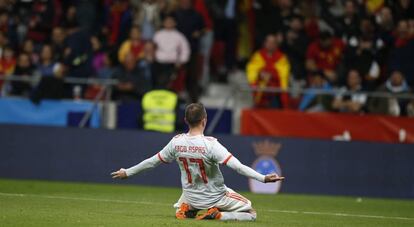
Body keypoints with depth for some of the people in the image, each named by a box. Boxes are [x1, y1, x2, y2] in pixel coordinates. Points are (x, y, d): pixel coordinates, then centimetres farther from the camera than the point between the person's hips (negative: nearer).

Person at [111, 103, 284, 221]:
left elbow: (152, 162, -2)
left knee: (179, 211, 40)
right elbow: (237, 166, -33)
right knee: (251, 214, 9)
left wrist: (127, 173, 12)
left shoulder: (176, 142, -13)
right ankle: (217, 215, -12)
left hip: (191, 198, 5)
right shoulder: (210, 144, -27)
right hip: (216, 198, -5)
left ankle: (184, 211, 4)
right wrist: (263, 178, -33)